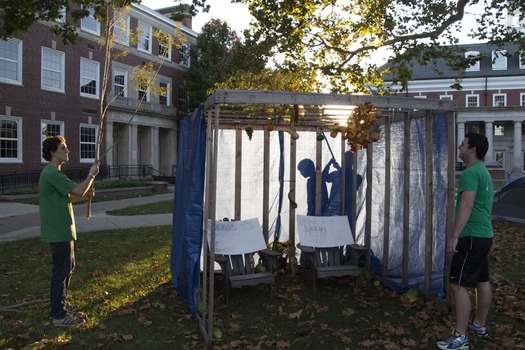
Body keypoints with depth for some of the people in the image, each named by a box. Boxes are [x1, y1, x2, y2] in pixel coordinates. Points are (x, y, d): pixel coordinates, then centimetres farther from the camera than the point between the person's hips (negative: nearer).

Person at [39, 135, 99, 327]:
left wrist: (85, 195, 6)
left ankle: (60, 304, 33)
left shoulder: (53, 172, 14)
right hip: (59, 231, -11)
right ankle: (59, 316, 5)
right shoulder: (52, 173, -20)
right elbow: (78, 191, -23)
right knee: (61, 271, -4)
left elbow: (64, 197, 20)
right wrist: (91, 174, -9)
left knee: (67, 267, 20)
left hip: (61, 229, 11)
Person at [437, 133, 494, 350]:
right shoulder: (483, 172, 17)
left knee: (458, 284, -9)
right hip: (484, 234, 11)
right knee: (482, 281, 18)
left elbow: (467, 206, -26)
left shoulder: (471, 172, -16)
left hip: (472, 236, -11)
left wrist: (454, 235, -28)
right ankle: (479, 324, 32)